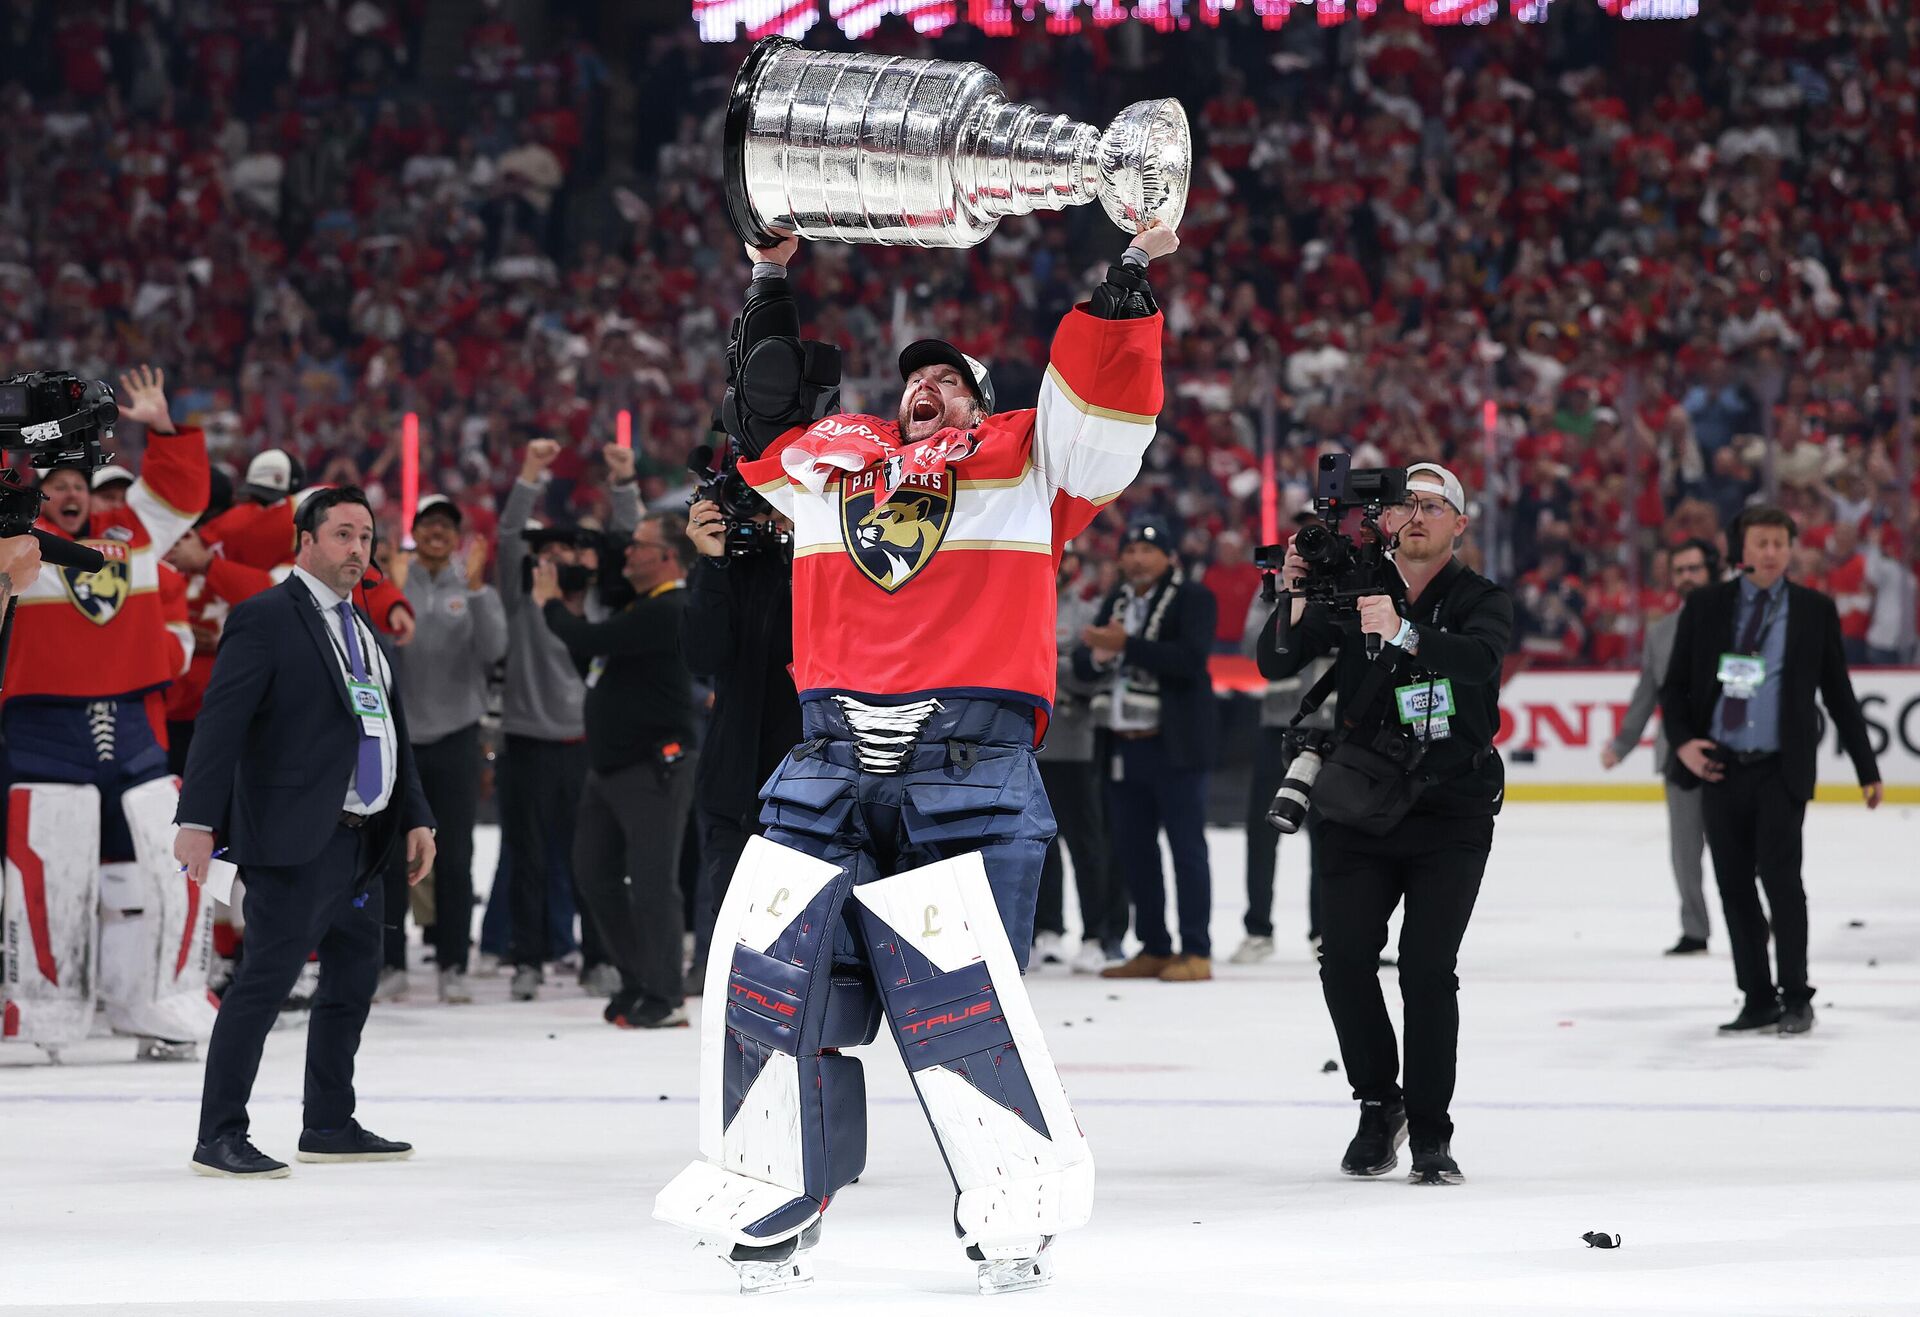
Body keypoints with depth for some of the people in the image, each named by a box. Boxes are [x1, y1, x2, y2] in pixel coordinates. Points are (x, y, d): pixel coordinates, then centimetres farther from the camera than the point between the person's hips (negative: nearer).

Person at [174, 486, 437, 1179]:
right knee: (264, 981, -10)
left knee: (353, 982, 15)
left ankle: (329, 1125, 26)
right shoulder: (266, 618, -6)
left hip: (362, 843, 9)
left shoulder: (361, 628, 20)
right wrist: (198, 818, -23)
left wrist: (415, 817, 17)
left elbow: (389, 728, 25)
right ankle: (219, 1138, -8)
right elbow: (222, 720, -14)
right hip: (297, 839, -9)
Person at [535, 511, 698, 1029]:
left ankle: (665, 997, 0)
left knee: (652, 881, -7)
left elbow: (591, 643, -22)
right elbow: (591, 658, 25)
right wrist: (573, 609, 11)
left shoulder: (669, 612, -17)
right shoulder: (640, 607, 18)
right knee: (595, 873, 13)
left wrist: (551, 604, -5)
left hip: (653, 768, -11)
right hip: (609, 766, 11)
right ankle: (638, 982, 23)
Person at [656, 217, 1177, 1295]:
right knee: (777, 981, 0)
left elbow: (1106, 395, 3)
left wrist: (1132, 271, -6)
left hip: (972, 772, -4)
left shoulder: (1026, 459, 13)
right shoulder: (830, 456, 23)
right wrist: (773, 279, 37)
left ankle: (1017, 1217, 5)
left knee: (960, 1003, -9)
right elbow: (765, 409, 37)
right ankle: (775, 1212, 12)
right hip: (829, 769, 4)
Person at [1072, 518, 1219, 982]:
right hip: (1125, 747, 7)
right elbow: (1082, 664, 13)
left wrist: (1125, 644, -21)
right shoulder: (1116, 601, 17)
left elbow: (1190, 658, -18)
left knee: (1187, 848, -5)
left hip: (1174, 747, -7)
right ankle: (1153, 949, 16)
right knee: (1133, 849, 8)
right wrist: (1097, 655, -11)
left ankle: (1196, 953, -4)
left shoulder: (1193, 598, -4)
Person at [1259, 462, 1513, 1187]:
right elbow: (1275, 664, -4)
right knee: (1344, 957, -8)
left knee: (1427, 968, -11)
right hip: (1361, 809, 2)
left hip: (1452, 812, -2)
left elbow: (1480, 658, -23)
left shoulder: (1480, 600, -1)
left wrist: (1401, 633, -38)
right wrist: (1294, 600, -22)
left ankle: (1430, 1132, -1)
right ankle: (1379, 1104, 12)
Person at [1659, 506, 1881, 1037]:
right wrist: (1682, 742, -7)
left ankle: (1796, 999, -1)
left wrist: (1867, 770, 6)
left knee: (1779, 875, -12)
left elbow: (1838, 694, 7)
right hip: (1719, 768, 3)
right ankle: (1758, 1000, 15)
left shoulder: (1814, 610, 3)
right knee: (1734, 887, 5)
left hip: (1781, 769, -2)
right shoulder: (1705, 607, 6)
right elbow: (1674, 685, 10)